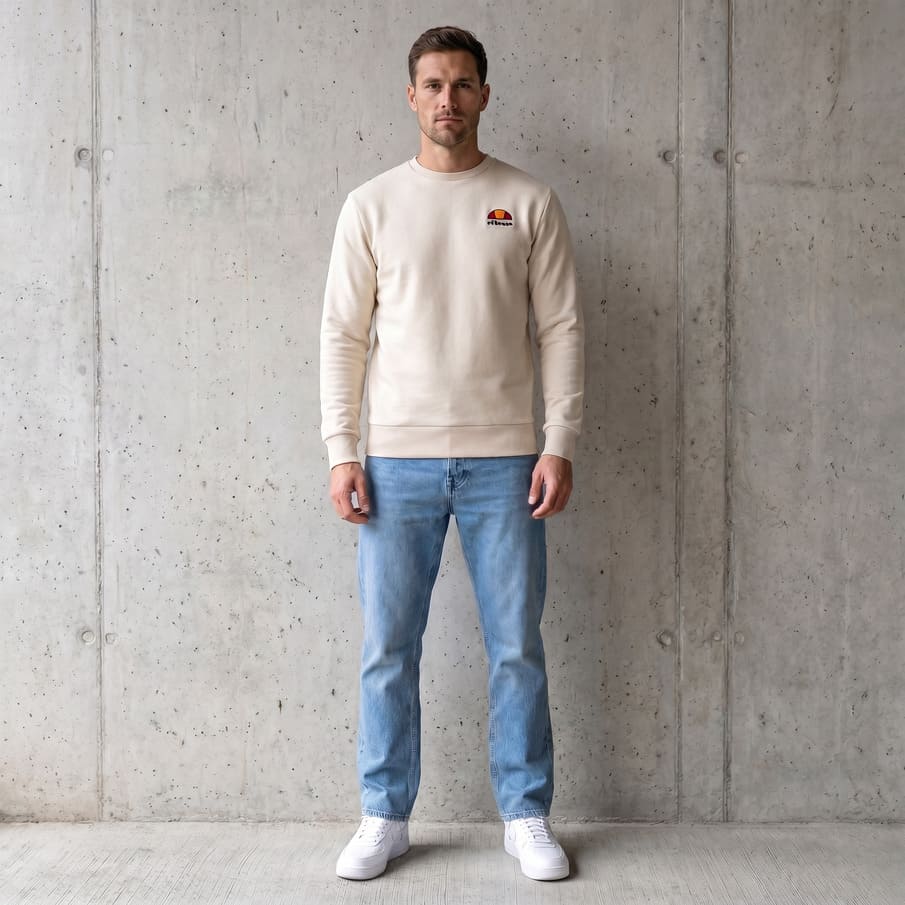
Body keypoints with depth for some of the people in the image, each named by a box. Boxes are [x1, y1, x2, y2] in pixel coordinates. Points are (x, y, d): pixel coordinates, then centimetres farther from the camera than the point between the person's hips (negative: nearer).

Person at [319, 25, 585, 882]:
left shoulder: (530, 203, 5)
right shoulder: (371, 205, 6)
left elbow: (561, 329, 3)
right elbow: (343, 335, 4)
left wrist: (560, 444, -5)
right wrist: (341, 451, -3)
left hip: (504, 461, 0)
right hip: (398, 460, 1)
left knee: (517, 649, 6)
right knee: (387, 651, 5)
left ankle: (526, 816, 21)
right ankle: (384, 818, 21)